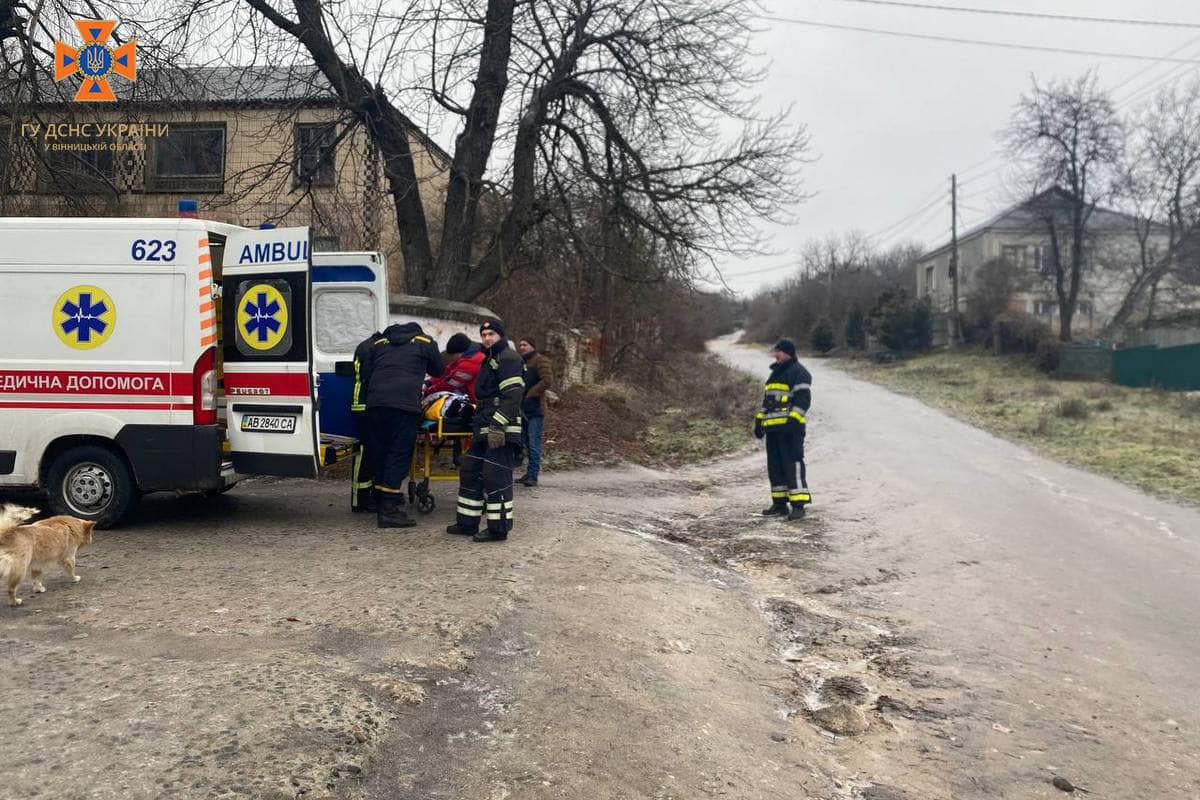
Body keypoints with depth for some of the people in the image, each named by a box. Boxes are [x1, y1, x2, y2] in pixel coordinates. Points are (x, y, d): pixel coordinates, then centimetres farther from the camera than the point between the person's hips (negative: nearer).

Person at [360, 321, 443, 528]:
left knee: (381, 452, 13)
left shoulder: (379, 343, 26)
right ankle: (389, 509, -8)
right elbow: (438, 372, 28)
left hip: (375, 402, 5)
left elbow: (365, 374, 21)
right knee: (399, 454, -3)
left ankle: (382, 505, 20)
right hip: (405, 403, -4)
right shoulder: (425, 342, 17)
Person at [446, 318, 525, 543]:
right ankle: (467, 523, 21)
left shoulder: (508, 358, -9)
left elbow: (512, 396, -20)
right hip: (484, 430, 11)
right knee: (470, 472, 13)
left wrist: (497, 425, -25)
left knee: (495, 477, -9)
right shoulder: (491, 359, 24)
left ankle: (499, 528, -3)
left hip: (500, 431, -11)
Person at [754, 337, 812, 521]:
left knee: (793, 464, -11)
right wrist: (759, 420, 22)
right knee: (775, 465, 11)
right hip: (773, 427, 9)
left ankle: (798, 505, -10)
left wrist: (793, 420, -23)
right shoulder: (775, 373, 23)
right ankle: (779, 503, 18)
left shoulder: (799, 372, -5)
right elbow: (767, 400, 28)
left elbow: (803, 399, -14)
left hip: (790, 427, -9)